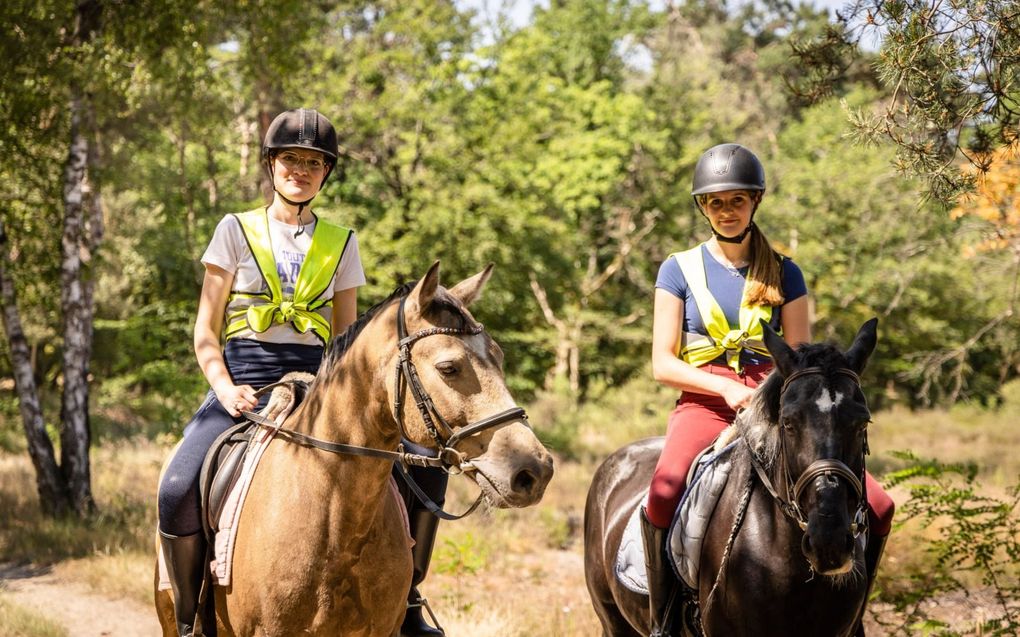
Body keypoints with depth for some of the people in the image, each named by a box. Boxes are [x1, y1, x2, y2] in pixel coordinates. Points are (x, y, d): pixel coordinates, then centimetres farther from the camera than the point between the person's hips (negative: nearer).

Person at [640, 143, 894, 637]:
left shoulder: (784, 274, 13)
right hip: (704, 405, -2)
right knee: (664, 493, -36)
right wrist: (728, 388, -14)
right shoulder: (680, 270, 9)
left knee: (876, 507, -15)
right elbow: (663, 363, 2)